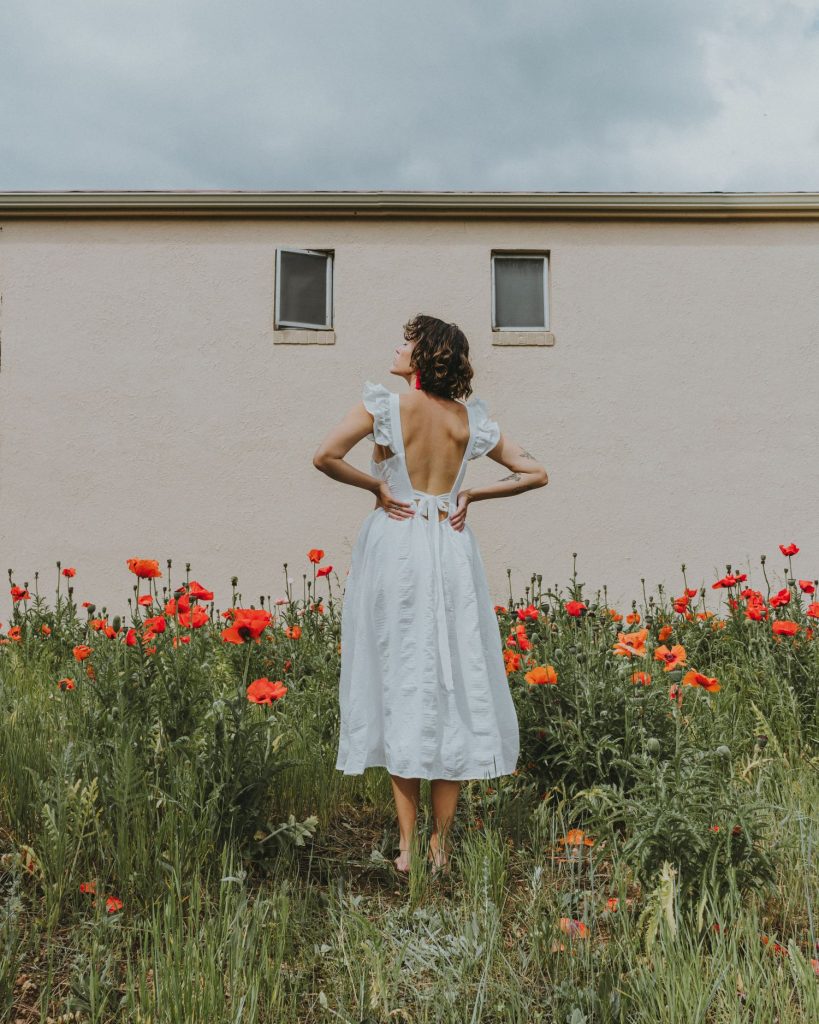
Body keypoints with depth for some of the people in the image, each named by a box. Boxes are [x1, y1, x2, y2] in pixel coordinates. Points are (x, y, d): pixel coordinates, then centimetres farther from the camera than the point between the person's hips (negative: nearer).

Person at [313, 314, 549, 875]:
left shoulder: (384, 405, -6)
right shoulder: (470, 418, 5)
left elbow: (325, 456, -18)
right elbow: (535, 474, 7)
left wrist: (376, 485, -4)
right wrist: (471, 494, 6)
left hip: (395, 549, -2)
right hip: (452, 553, 3)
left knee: (400, 683, 5)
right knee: (453, 684, 8)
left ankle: (407, 845, 10)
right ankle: (441, 844, 14)